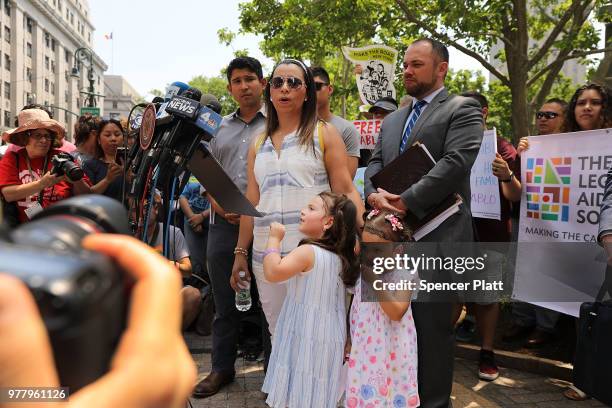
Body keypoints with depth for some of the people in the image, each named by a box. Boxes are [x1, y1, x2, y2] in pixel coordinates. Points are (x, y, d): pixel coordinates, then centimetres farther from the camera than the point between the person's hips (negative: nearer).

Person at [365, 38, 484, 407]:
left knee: (432, 325, 2)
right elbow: (375, 163, 15)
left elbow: (455, 162, -15)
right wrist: (375, 194, -7)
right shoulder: (392, 120, 22)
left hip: (436, 236, -6)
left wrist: (405, 202, -18)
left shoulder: (463, 109, 0)